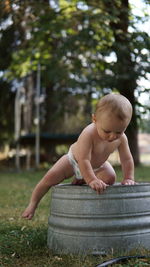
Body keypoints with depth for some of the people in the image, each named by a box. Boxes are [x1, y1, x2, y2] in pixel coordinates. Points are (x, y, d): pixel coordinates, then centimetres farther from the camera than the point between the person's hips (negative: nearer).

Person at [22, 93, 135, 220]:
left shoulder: (121, 138, -27)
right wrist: (91, 180, -54)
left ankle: (80, 180, 8)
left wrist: (128, 178, -24)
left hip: (98, 164, 5)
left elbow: (127, 159, -15)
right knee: (50, 178, -14)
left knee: (110, 177, -19)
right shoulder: (88, 134, -44)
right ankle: (33, 204, 7)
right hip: (74, 160, -4)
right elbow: (84, 160, -47)